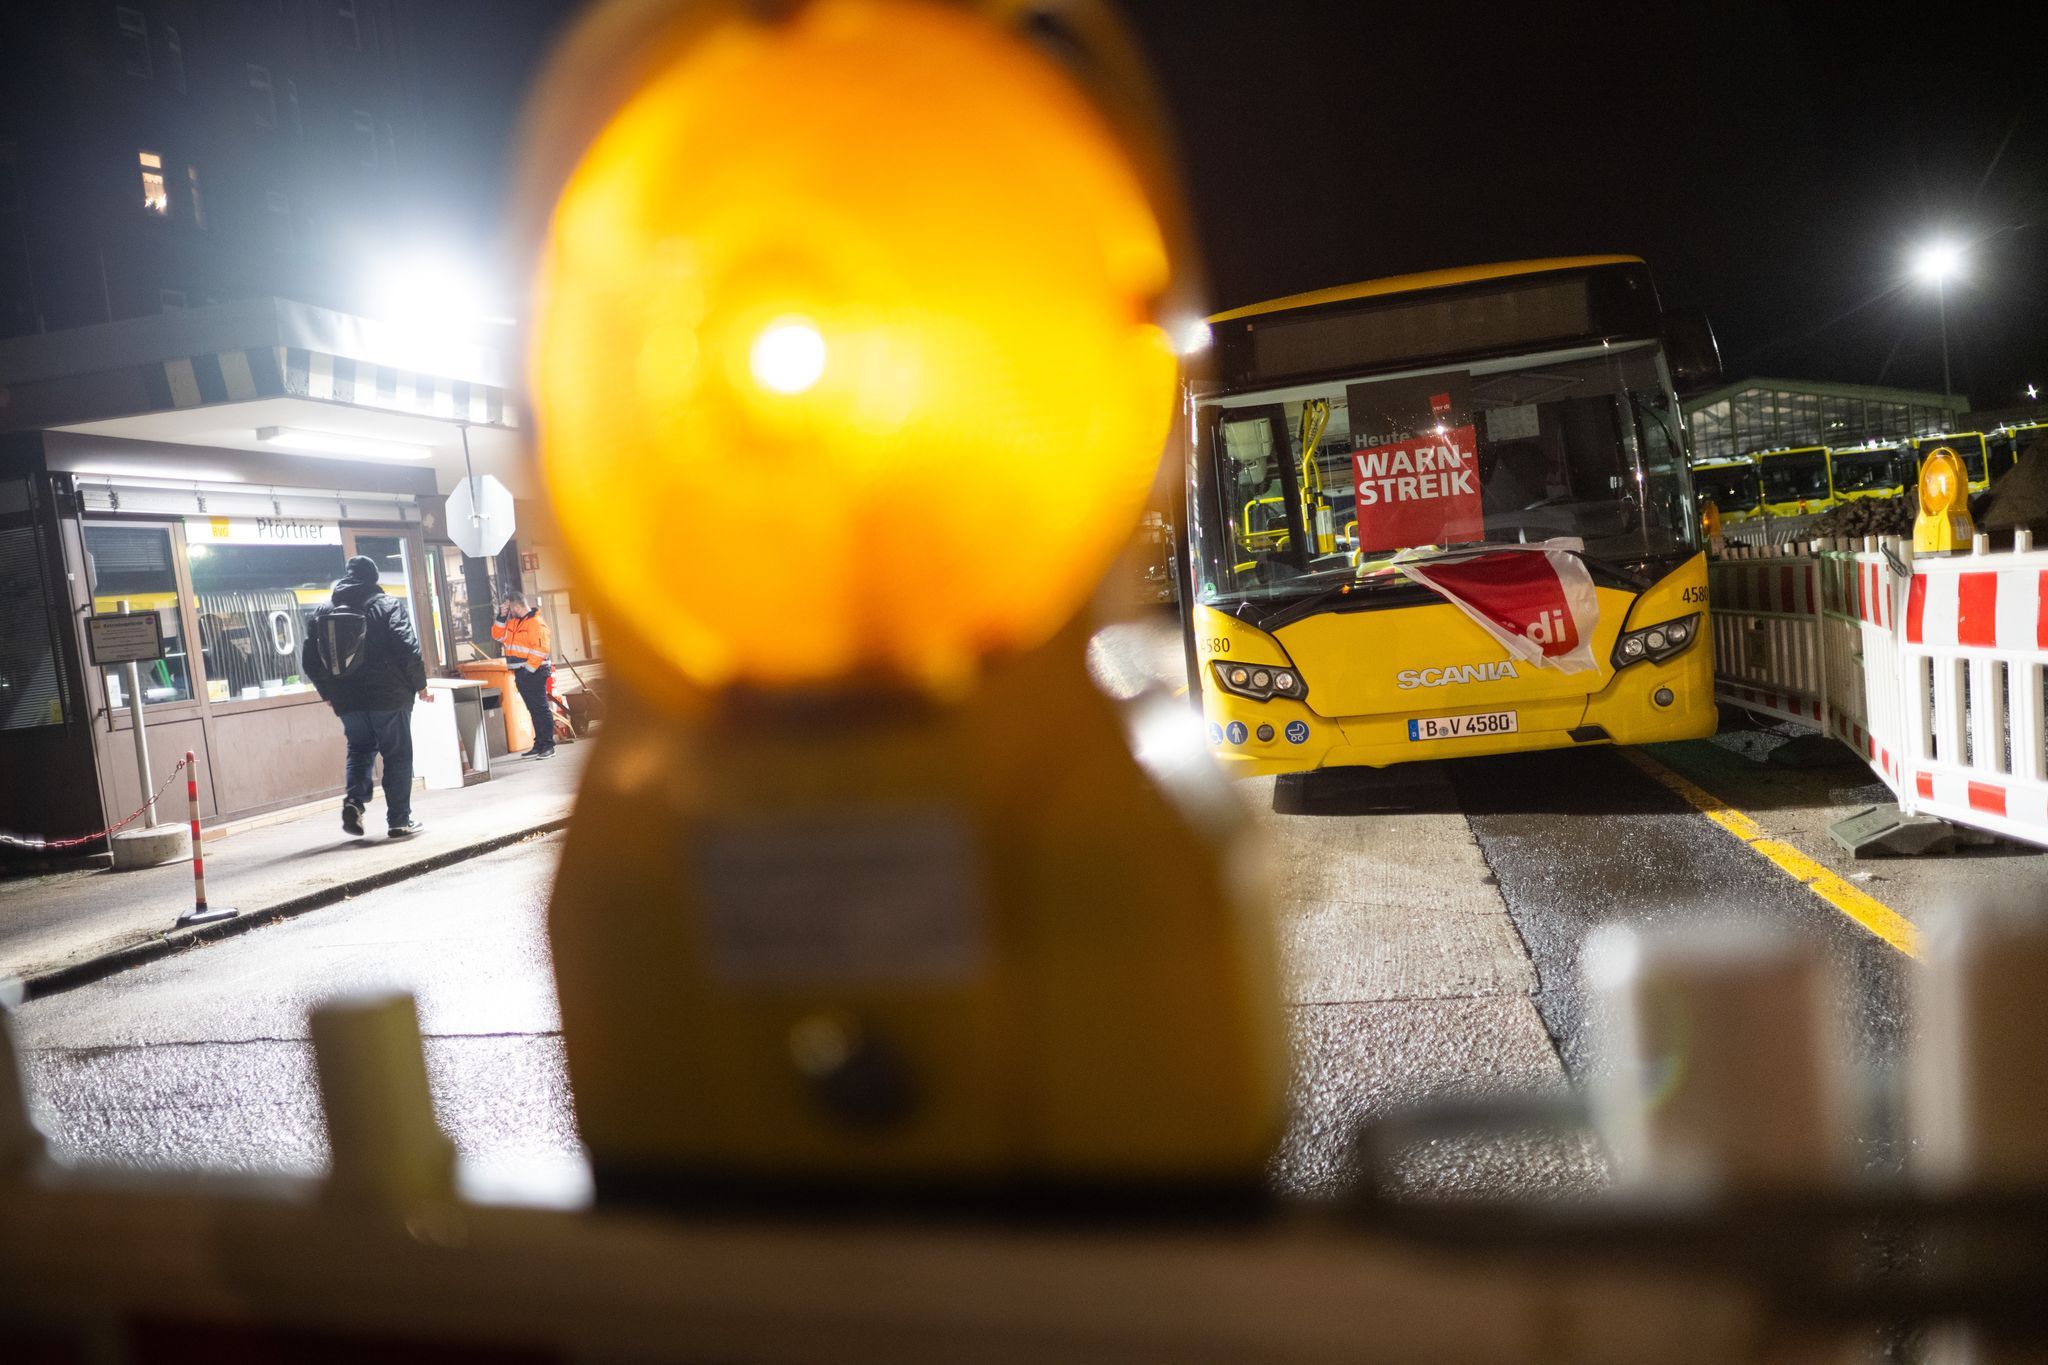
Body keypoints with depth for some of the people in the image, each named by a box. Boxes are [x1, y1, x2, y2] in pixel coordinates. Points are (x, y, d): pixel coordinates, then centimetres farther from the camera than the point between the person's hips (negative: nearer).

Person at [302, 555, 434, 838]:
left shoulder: (323, 611, 8)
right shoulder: (387, 604, -5)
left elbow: (309, 660, 9)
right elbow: (407, 648, -14)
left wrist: (328, 692, 20)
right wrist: (420, 685, -3)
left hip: (348, 700, 4)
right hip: (389, 697, -4)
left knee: (359, 750, 21)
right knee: (397, 756, 3)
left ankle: (353, 800, -2)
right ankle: (399, 821, 3)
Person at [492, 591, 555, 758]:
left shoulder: (536, 623, -13)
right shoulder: (513, 622, 16)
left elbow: (540, 649, -20)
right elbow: (498, 635, 20)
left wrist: (529, 669, -21)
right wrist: (501, 617, 9)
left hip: (533, 673, -9)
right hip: (520, 673, 9)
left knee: (541, 708, -8)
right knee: (533, 710, 12)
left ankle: (548, 746, -8)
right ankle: (539, 744, 18)